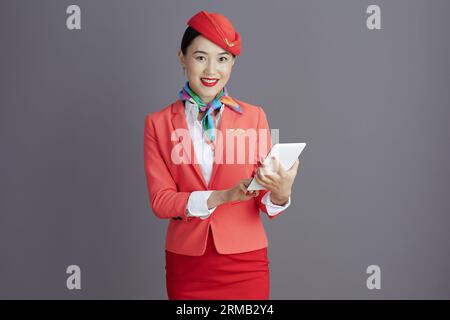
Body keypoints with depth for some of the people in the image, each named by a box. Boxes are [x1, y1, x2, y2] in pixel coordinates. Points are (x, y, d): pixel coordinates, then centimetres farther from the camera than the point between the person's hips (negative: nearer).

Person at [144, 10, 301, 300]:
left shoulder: (254, 117, -1)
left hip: (245, 263, 0)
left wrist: (280, 193, -26)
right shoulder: (158, 123, 0)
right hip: (186, 263, 0)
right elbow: (160, 200, -7)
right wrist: (222, 196, -22)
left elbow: (266, 203, -3)